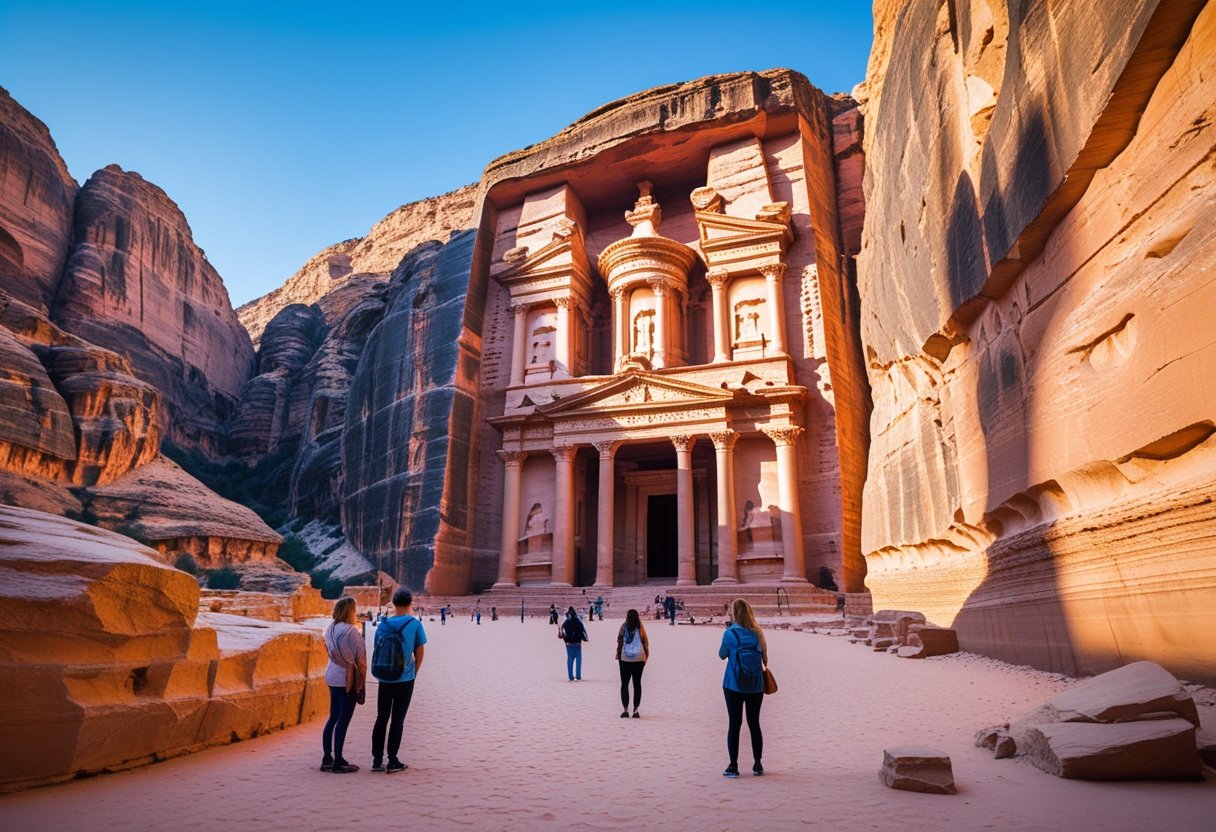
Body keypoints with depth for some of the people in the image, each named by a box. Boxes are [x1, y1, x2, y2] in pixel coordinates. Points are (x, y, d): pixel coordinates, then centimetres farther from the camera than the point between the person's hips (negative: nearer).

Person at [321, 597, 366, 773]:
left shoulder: (330, 628, 5)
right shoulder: (350, 630, -18)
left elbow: (329, 651, 10)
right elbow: (359, 657, -13)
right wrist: (361, 681, -4)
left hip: (333, 676, 8)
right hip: (347, 678, -8)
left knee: (333, 718, 15)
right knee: (343, 720, -1)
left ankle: (327, 759, 21)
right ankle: (338, 762, 4)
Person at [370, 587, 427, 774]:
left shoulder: (383, 625, 2)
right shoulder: (415, 624, -7)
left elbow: (377, 651, 8)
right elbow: (419, 653, -1)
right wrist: (414, 672, 14)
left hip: (384, 679, 3)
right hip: (405, 680, -3)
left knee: (381, 719, 12)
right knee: (397, 720, 4)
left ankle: (377, 760, 15)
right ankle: (393, 761, 9)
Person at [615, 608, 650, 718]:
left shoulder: (623, 628, -5)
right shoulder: (640, 629, -3)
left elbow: (619, 643, -4)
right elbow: (646, 643, -1)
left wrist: (618, 654, 7)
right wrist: (647, 655, 11)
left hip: (625, 659, -1)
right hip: (639, 659, 1)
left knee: (624, 684, 5)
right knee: (637, 683, 8)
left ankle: (625, 709, -1)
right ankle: (635, 710, 7)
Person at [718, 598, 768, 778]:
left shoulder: (730, 633, -11)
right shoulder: (758, 633, -2)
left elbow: (722, 655, 2)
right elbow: (764, 656, 0)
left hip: (734, 685, -3)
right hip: (756, 686, 3)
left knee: (734, 724, 4)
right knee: (754, 723, 14)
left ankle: (733, 766, 5)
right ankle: (757, 764, 20)